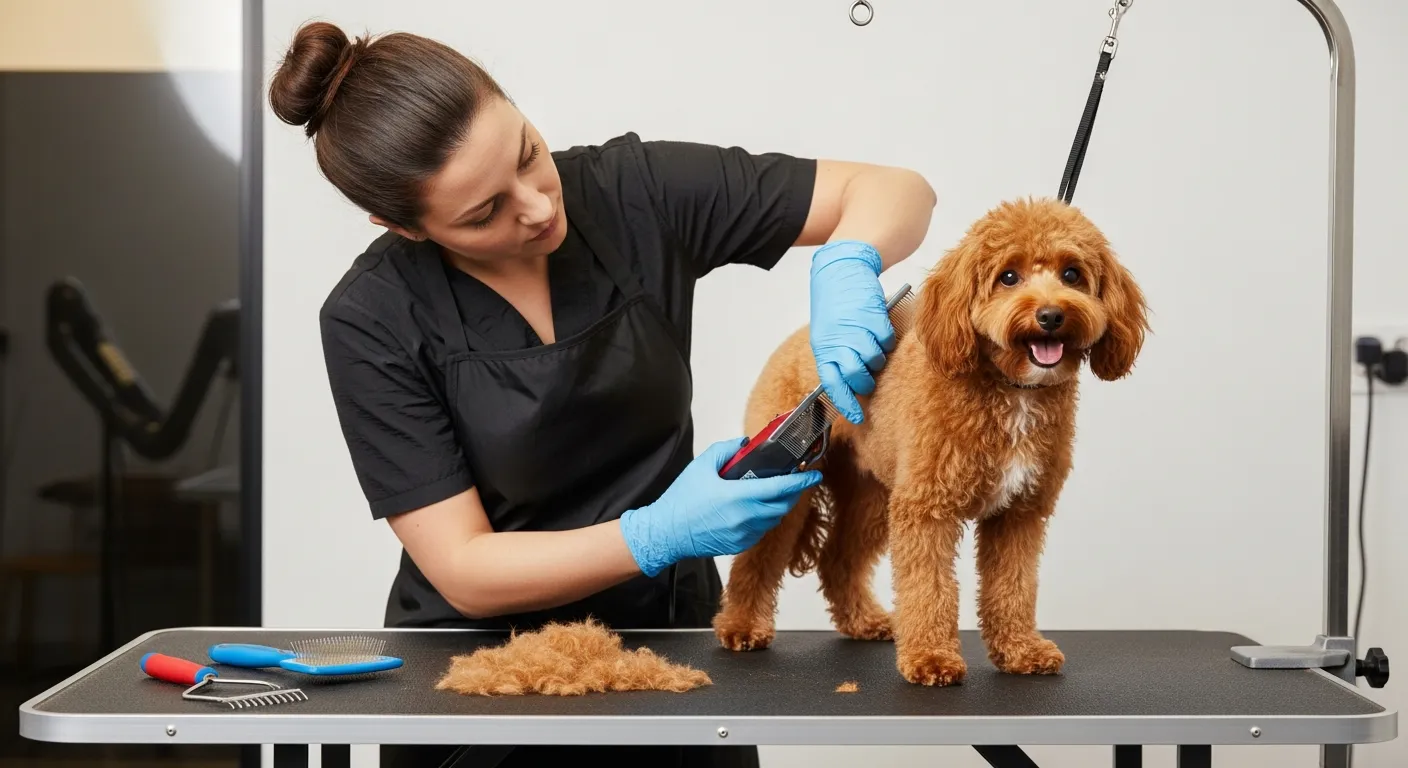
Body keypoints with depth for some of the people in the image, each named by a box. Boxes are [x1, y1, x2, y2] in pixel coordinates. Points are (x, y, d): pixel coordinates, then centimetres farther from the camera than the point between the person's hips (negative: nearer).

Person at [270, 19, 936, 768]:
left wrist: (844, 267, -29)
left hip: (669, 639, 3)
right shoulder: (373, 320, -16)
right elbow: (464, 571, -16)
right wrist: (660, 535, -28)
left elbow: (897, 191, -9)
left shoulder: (635, 190, -12)